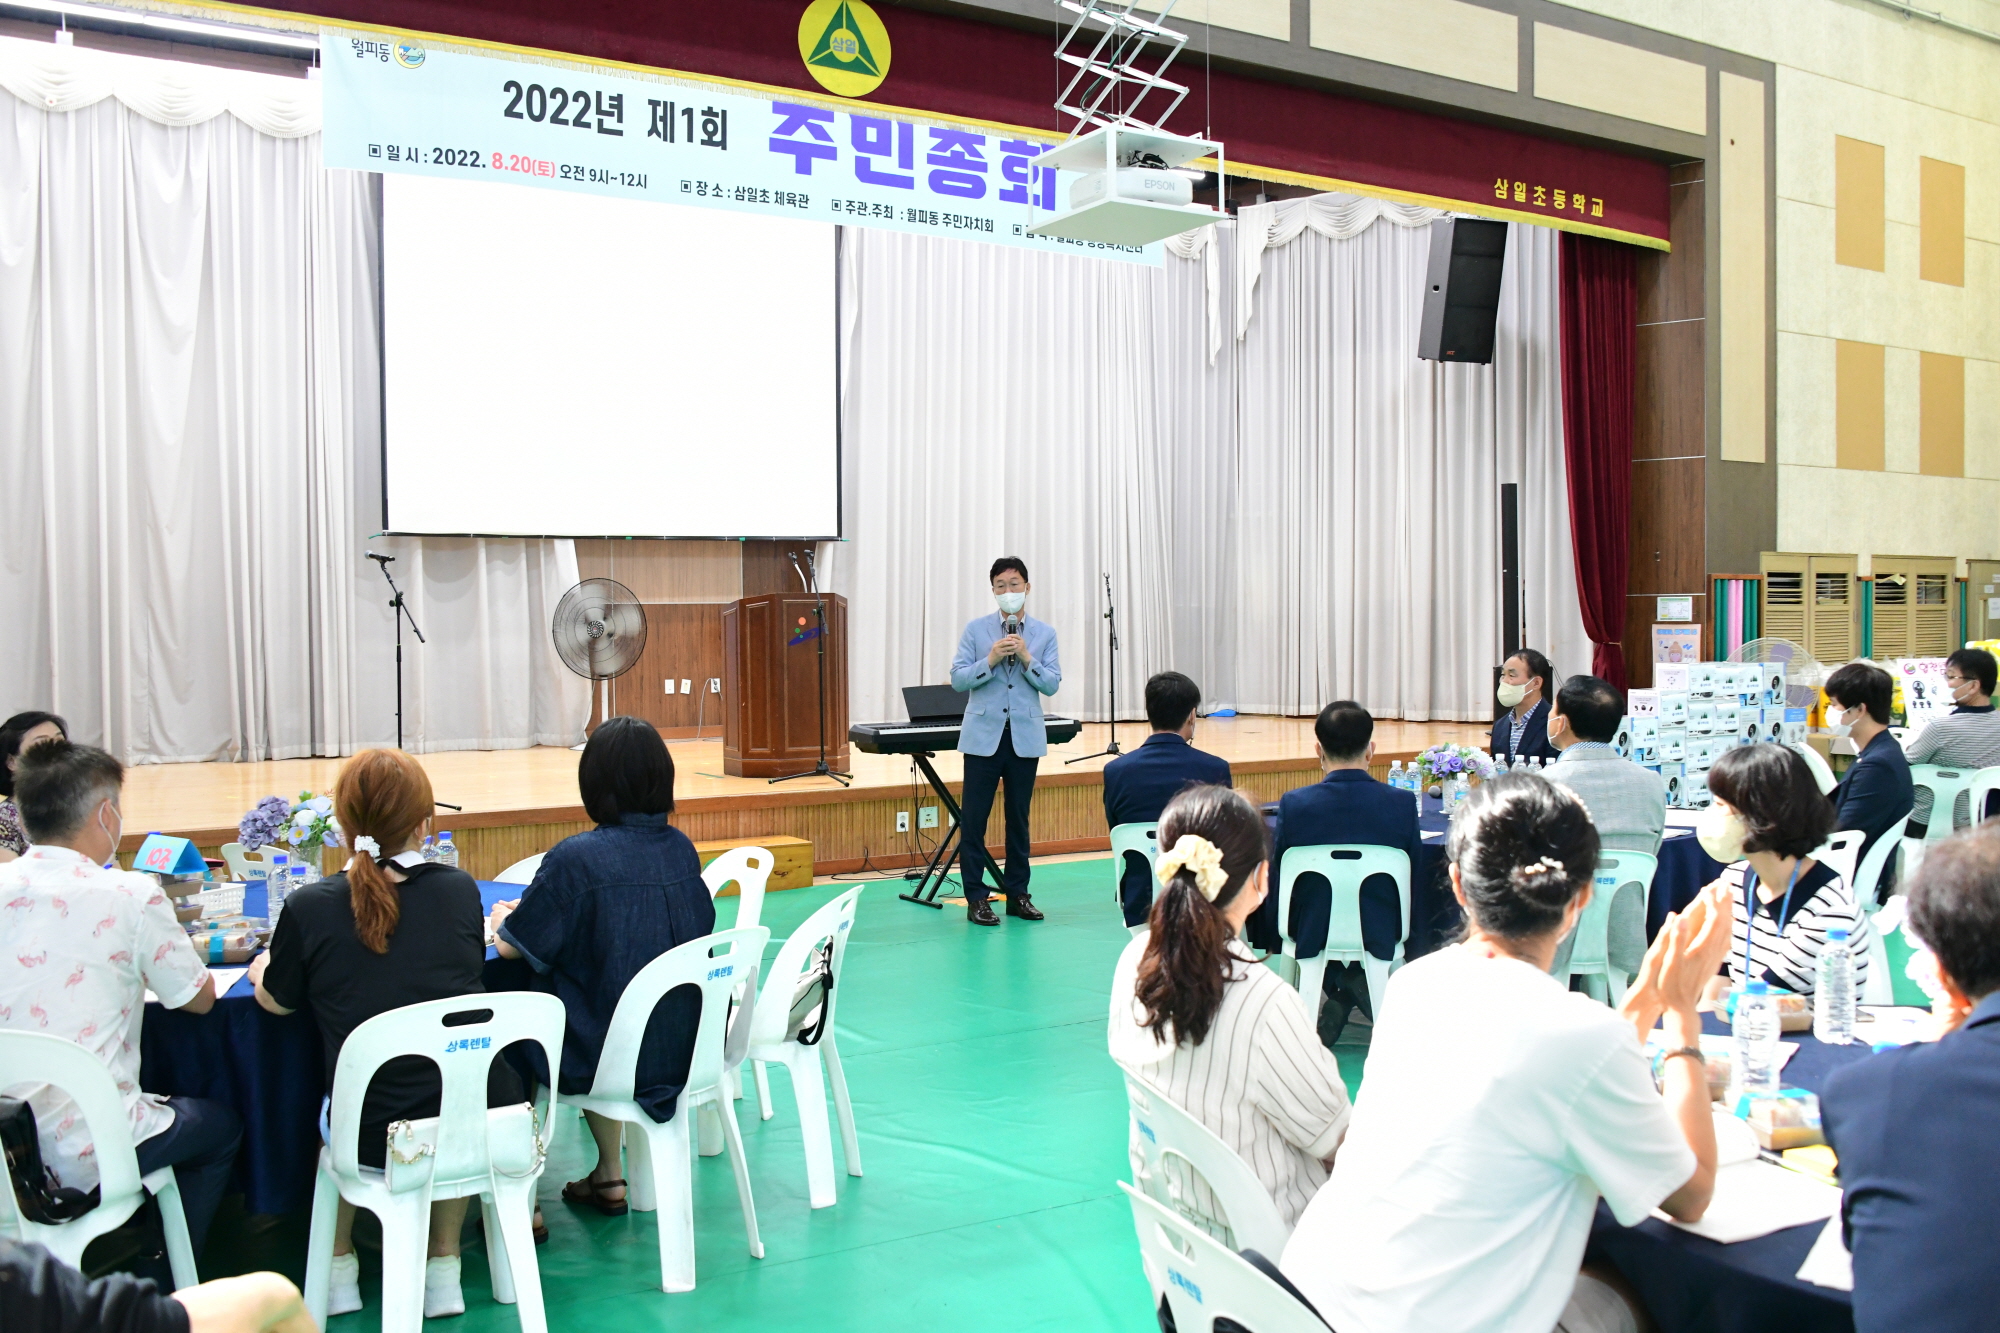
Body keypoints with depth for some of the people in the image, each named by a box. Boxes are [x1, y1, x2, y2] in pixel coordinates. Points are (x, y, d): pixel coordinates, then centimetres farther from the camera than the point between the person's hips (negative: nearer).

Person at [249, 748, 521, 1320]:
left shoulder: (309, 908, -9)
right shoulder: (459, 890, -3)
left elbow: (276, 1000, 10)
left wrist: (263, 969, 32)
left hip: (377, 1136, -1)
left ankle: (339, 1267, 42)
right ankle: (443, 1263, 37)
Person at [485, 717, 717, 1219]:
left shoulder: (576, 858, -20)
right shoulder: (681, 848, -3)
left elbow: (512, 946, -10)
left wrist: (501, 920, 15)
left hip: (609, 1056, -5)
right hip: (683, 1047, 6)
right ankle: (607, 1177, 38)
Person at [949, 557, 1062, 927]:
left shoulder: (1044, 634, 5)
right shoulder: (975, 629, 1)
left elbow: (1052, 684, -2)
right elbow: (958, 680, -3)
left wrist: (1026, 658, -16)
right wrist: (991, 659, -16)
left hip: (1025, 737, 1)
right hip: (983, 735, -1)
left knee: (1019, 818, 9)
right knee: (973, 818, -2)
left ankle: (1017, 895, 19)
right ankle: (975, 898, 5)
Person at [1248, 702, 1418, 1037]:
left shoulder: (1293, 805, -15)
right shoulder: (1403, 804, -13)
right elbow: (1414, 883, -1)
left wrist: (1272, 941, 15)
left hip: (1312, 937, -1)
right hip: (1381, 937, 1)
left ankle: (1337, 997, 17)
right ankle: (1357, 987, 19)